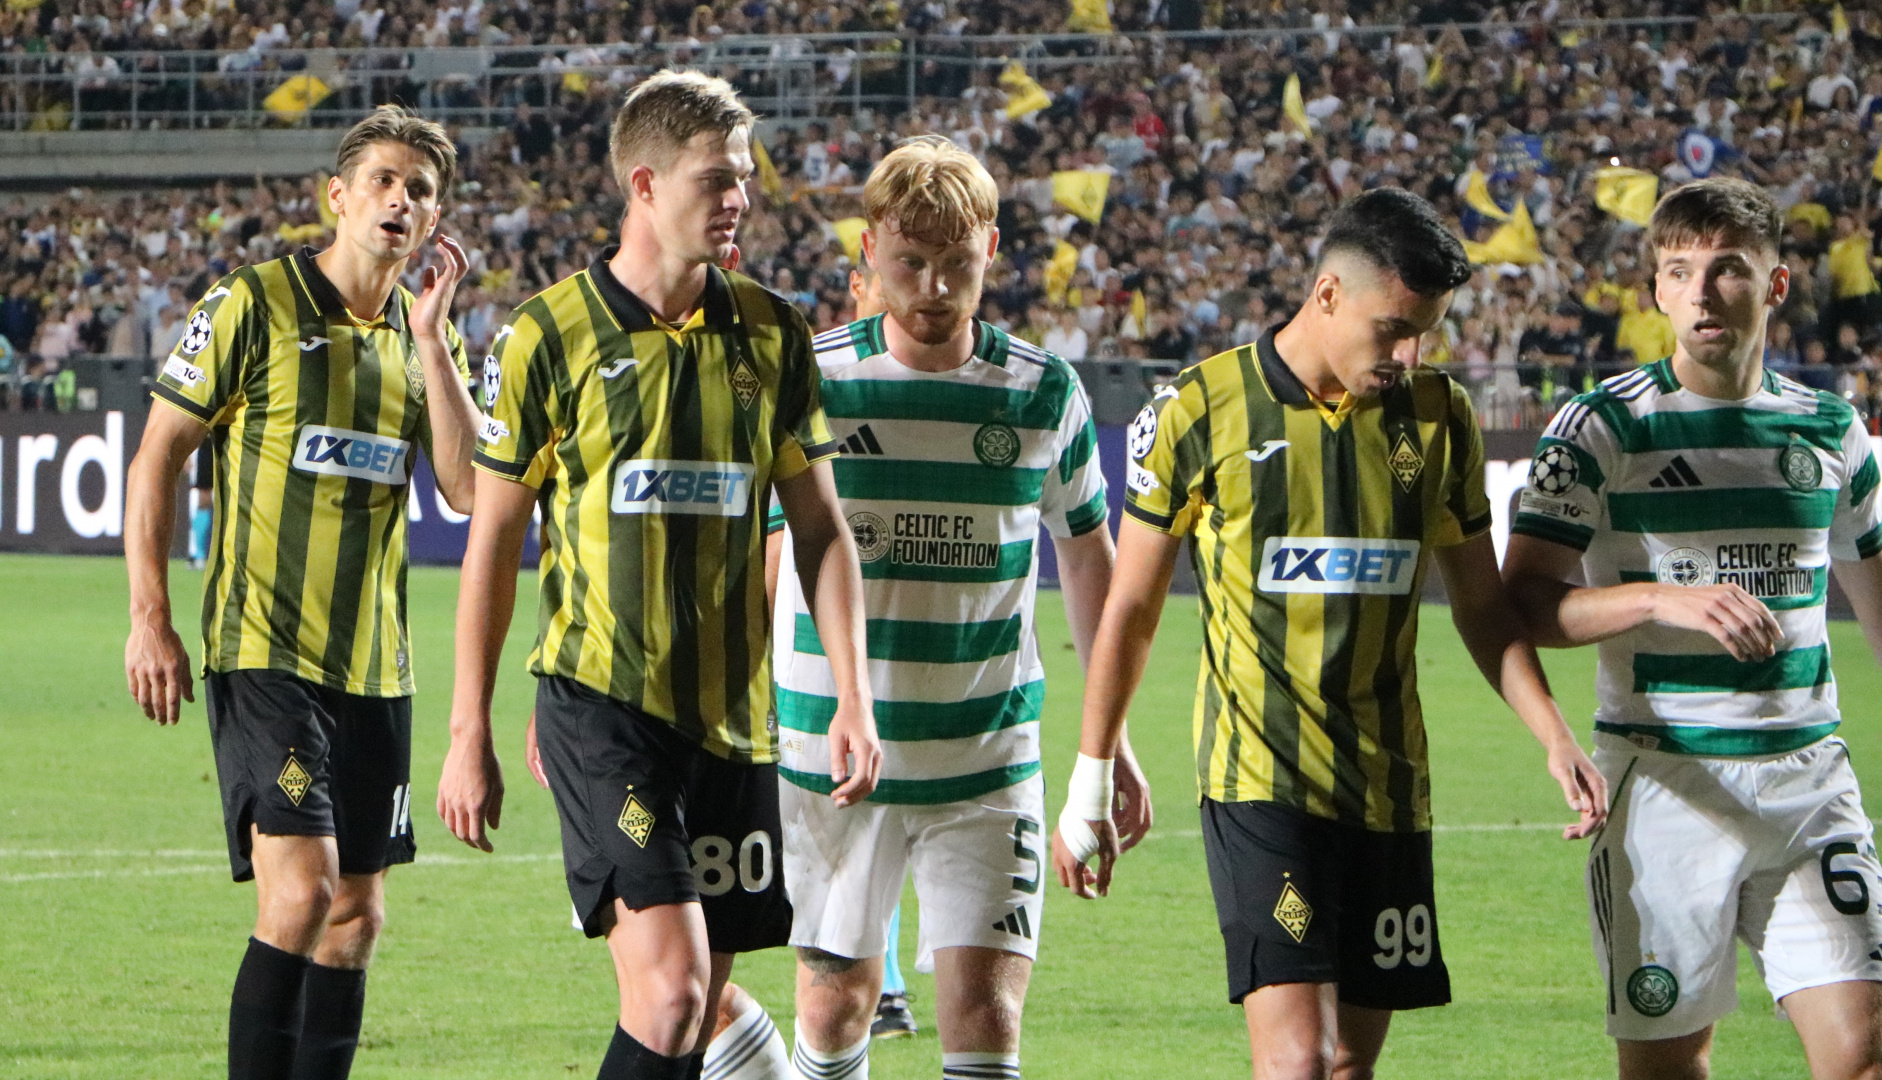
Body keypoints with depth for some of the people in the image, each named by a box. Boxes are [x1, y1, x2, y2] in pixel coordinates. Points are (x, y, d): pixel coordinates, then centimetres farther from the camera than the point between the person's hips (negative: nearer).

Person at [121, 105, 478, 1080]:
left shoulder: (426, 334, 11)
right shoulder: (254, 305, -5)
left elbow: (468, 489, 0)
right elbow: (155, 460, -2)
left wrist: (430, 340, -6)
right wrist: (150, 619, -7)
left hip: (375, 667, 6)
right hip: (262, 649, -6)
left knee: (356, 915, 7)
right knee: (302, 888, -18)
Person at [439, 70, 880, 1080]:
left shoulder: (771, 334, 7)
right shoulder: (549, 334, -4)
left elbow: (819, 525, 11)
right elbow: (493, 540, 1)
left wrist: (852, 700, 1)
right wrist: (468, 735, 0)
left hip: (732, 713, 4)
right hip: (601, 696, -4)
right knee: (670, 986, -18)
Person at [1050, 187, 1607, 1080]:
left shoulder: (1439, 417, 5)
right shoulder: (1200, 411, -5)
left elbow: (1481, 604, 15)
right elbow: (1130, 610, 5)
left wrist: (1553, 737, 0)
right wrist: (1089, 788, 9)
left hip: (1388, 787, 4)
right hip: (1258, 779, -4)